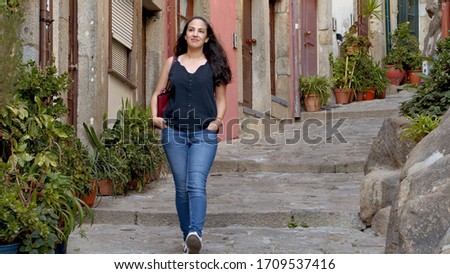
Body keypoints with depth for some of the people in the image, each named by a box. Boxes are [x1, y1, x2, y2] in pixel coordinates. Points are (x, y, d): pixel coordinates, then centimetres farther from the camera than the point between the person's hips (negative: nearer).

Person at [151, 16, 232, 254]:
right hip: (174, 133, 2)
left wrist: (217, 120, -7)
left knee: (196, 185, -18)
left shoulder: (214, 65, 7)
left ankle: (195, 233, -30)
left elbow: (221, 99, 10)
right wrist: (155, 116, -4)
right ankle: (187, 236, 14)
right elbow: (157, 93, 13)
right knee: (181, 188, 5)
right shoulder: (172, 63, 11)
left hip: (204, 134, -2)